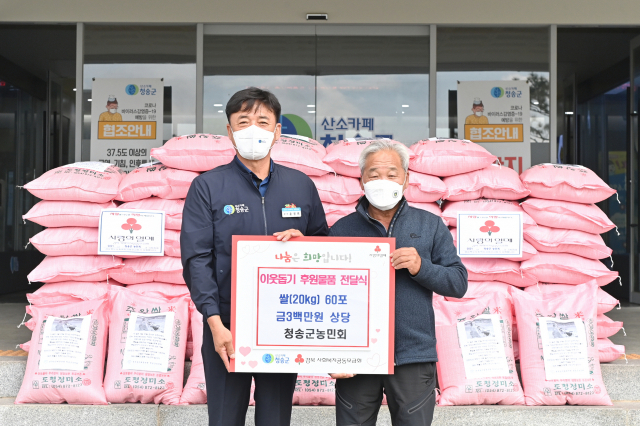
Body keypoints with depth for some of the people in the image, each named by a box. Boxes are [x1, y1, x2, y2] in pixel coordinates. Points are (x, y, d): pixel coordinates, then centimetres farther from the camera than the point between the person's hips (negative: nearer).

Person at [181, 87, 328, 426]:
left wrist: (303, 240, -9)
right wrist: (215, 323, -16)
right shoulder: (208, 186, 0)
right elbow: (196, 258, -7)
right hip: (227, 325, -2)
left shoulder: (301, 186, 8)